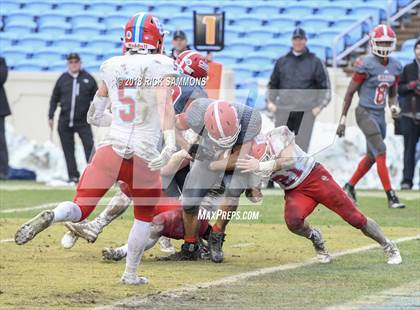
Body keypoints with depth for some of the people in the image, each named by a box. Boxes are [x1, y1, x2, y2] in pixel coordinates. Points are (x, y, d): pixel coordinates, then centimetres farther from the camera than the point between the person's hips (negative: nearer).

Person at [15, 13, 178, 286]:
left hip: (111, 150, 2)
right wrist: (170, 144, -31)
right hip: (144, 157, -2)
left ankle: (50, 217, -32)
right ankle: (131, 273, 27)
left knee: (80, 209, 1)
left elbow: (96, 116, 19)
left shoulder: (112, 68, 12)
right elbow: (165, 103, -19)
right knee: (145, 217, 23)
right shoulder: (161, 66, 0)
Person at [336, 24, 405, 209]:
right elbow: (350, 92, -8)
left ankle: (349, 187, 34)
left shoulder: (395, 66, 6)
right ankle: (391, 196, -16)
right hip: (365, 113, -8)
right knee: (381, 152, -14)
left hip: (380, 115, 8)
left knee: (372, 156, 15)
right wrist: (343, 119, -8)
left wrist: (393, 106, -3)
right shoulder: (366, 65, -14)